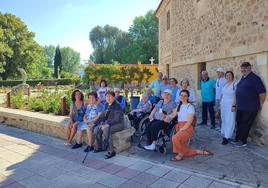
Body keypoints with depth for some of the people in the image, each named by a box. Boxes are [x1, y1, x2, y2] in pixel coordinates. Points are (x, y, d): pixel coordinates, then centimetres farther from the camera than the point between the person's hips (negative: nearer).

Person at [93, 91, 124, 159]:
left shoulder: (117, 106, -16)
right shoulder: (107, 105, 9)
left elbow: (117, 119, -24)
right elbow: (103, 115, 15)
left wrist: (108, 124, -32)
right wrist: (95, 123, 6)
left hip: (118, 124, -8)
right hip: (108, 123, 8)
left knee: (106, 130, -34)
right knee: (96, 129, -9)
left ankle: (111, 151, -24)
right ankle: (99, 147, 12)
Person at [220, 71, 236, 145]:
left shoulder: (235, 84, -12)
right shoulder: (225, 84, 11)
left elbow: (236, 96, -16)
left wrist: (234, 105, -20)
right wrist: (220, 103, 16)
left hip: (230, 105, -7)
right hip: (223, 105, 7)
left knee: (229, 121, -3)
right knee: (224, 120, 12)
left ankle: (227, 137, 0)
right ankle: (225, 134, 23)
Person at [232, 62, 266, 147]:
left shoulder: (254, 78, -12)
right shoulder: (243, 77, 13)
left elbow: (262, 92, -14)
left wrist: (260, 105, -8)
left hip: (250, 108, -8)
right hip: (240, 107, 8)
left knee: (245, 125, 1)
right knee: (239, 124, 14)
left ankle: (243, 141, 13)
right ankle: (237, 139, 25)